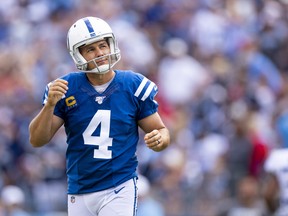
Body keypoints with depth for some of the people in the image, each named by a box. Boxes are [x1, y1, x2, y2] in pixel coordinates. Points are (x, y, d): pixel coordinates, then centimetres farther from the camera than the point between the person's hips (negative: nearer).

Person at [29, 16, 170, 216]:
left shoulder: (134, 86, -3)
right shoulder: (66, 88, -2)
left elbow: (161, 130, 4)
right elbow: (37, 140, -2)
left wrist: (159, 139, -19)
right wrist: (50, 105, -18)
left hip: (119, 190, -2)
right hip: (79, 191, 2)